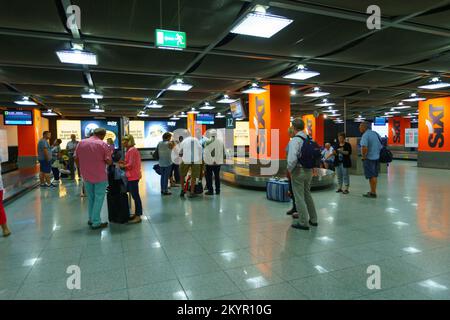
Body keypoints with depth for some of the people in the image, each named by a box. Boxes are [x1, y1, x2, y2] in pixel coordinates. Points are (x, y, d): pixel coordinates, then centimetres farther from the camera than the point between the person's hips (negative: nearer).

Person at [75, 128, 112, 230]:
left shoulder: (81, 143, 2)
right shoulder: (103, 144, -12)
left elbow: (76, 158, 6)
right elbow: (109, 162, -13)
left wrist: (82, 169, 18)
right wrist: (110, 154, 7)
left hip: (86, 176, 5)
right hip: (100, 176, -5)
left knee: (90, 198, 20)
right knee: (98, 199, 5)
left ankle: (91, 219, 28)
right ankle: (96, 222, 8)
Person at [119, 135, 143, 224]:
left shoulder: (131, 150, -16)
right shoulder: (133, 149, 15)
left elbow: (131, 164, -19)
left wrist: (122, 166, -4)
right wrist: (124, 162, 7)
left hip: (132, 176, -10)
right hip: (134, 175, 10)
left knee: (135, 195, -5)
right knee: (135, 195, 15)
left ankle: (138, 216, 2)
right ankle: (136, 214, 23)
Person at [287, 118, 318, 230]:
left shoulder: (295, 140, -17)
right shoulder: (310, 139, 6)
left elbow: (292, 158, -26)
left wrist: (290, 169, -11)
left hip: (298, 171, -8)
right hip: (309, 170, 8)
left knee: (299, 197, 2)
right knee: (307, 195, 21)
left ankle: (303, 223, 8)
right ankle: (313, 219, 29)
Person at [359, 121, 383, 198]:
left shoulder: (365, 135, -17)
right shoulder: (376, 133, 9)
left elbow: (364, 148, -30)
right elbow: (381, 145, 17)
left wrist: (363, 156, -17)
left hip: (369, 158, -8)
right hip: (377, 157, 8)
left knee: (371, 176, 0)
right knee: (375, 175, 15)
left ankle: (373, 193, 6)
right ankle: (373, 191, 25)